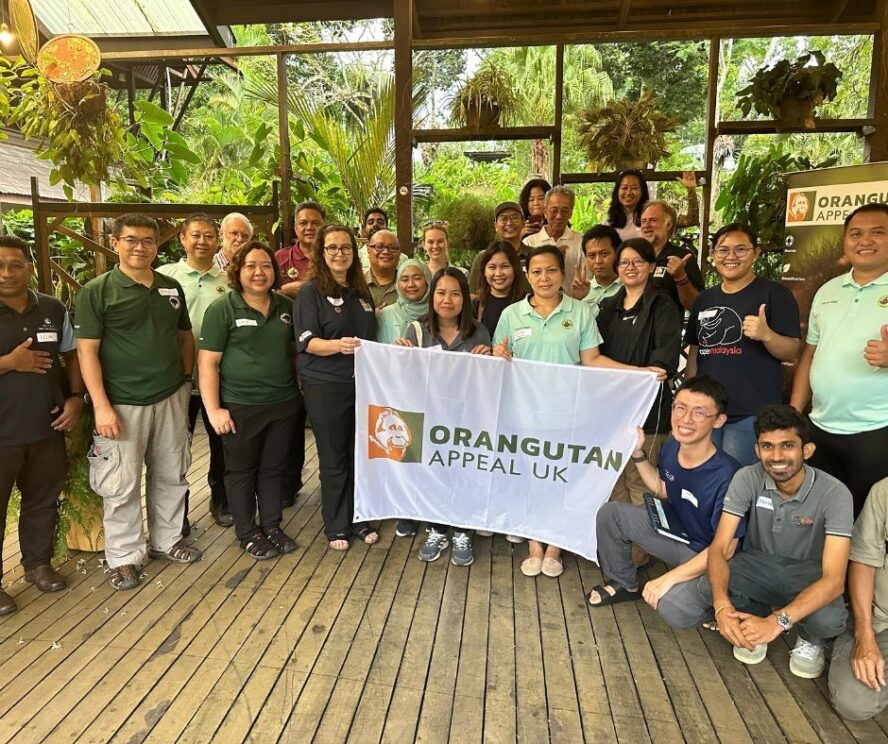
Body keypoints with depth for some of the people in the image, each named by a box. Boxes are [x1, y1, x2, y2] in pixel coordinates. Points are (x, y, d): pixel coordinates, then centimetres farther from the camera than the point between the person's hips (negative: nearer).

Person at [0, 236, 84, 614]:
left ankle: (37, 563, 35)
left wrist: (75, 397, -2)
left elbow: (71, 355, 9)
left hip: (47, 428, 4)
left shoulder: (53, 309, 2)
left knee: (43, 500, 16)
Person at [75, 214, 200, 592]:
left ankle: (167, 539, 31)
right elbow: (86, 350, -10)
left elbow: (185, 337, 17)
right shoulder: (97, 290, -6)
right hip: (123, 404, -4)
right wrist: (101, 405, -16)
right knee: (122, 485, 3)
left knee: (170, 476, 14)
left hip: (171, 399, 5)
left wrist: (185, 379, 7)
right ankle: (124, 556, 19)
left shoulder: (171, 288, 8)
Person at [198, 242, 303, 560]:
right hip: (241, 407, -4)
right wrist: (213, 409, -15)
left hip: (284, 403, 4)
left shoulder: (286, 306, 6)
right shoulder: (222, 309, -9)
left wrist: (300, 388, 12)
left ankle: (272, 526, 30)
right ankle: (247, 532, 25)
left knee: (274, 467, 14)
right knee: (242, 470, 10)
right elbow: (207, 361, -11)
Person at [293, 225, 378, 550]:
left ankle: (360, 519, 26)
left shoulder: (362, 291, 12)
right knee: (334, 457, 5)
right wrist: (338, 345, -29)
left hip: (362, 383, 5)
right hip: (325, 387, -5)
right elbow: (307, 342, -13)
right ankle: (336, 526, 20)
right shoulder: (312, 291, -5)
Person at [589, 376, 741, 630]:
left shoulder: (727, 475, -33)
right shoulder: (672, 446, -12)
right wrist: (638, 453, -4)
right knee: (610, 514, -3)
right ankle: (625, 584, 20)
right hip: (673, 529, 7)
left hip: (708, 556, -6)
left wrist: (669, 578, -27)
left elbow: (724, 548, -26)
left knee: (672, 609, -31)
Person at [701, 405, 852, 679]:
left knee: (828, 619, -35)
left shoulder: (834, 493, -24)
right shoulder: (747, 479, -19)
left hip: (808, 573, -1)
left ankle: (811, 639, 5)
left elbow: (834, 579, -30)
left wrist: (776, 622, -44)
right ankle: (754, 618, 6)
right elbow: (719, 548, -20)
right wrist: (722, 604, -40)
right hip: (759, 564, 2)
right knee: (708, 586, -29)